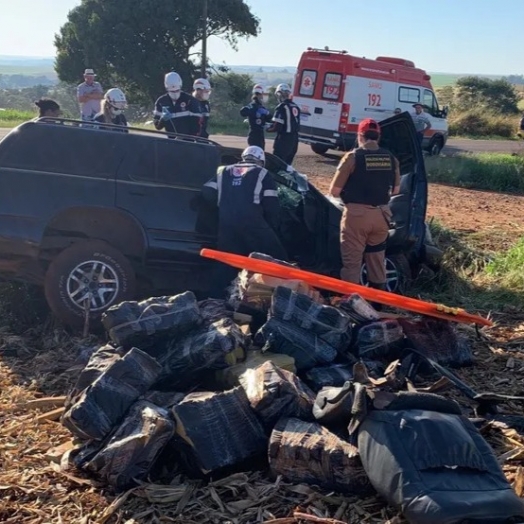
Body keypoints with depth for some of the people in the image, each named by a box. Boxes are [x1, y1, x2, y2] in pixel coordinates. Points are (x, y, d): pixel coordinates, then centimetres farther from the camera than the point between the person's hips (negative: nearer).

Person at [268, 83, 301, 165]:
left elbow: (277, 127, -17)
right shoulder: (296, 107, 11)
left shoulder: (281, 107, -14)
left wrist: (268, 129, 1)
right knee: (287, 164, 16)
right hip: (294, 139, 8)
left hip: (283, 140, -8)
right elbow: (297, 125, 13)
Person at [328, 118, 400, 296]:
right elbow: (395, 190, 14)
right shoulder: (391, 158, 4)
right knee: (377, 259, 19)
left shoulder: (353, 157, -9)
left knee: (352, 261, 4)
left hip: (357, 214, -5)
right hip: (381, 214, 5)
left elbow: (334, 191, -7)